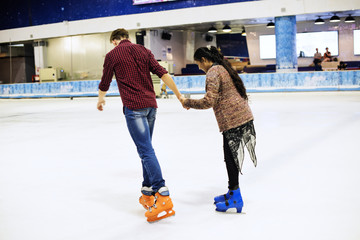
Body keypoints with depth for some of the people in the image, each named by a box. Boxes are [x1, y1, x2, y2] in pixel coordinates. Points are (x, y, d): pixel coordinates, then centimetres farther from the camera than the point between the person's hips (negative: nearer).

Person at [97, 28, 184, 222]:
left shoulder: (112, 55, 5)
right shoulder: (143, 50, 15)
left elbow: (104, 84, 14)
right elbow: (162, 73, 5)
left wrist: (101, 99, 34)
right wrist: (179, 95, 7)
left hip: (133, 107, -5)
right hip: (150, 105, 6)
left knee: (146, 150, -11)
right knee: (146, 148, 16)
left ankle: (163, 198, -19)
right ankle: (147, 194, 20)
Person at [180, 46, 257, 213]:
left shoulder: (213, 73, -12)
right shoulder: (223, 68, 18)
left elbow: (209, 101, -18)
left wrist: (187, 103, -7)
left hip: (233, 121, -9)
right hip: (244, 117, 9)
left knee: (231, 157, -3)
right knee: (231, 156, 16)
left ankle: (235, 200, 4)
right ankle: (233, 192, 26)